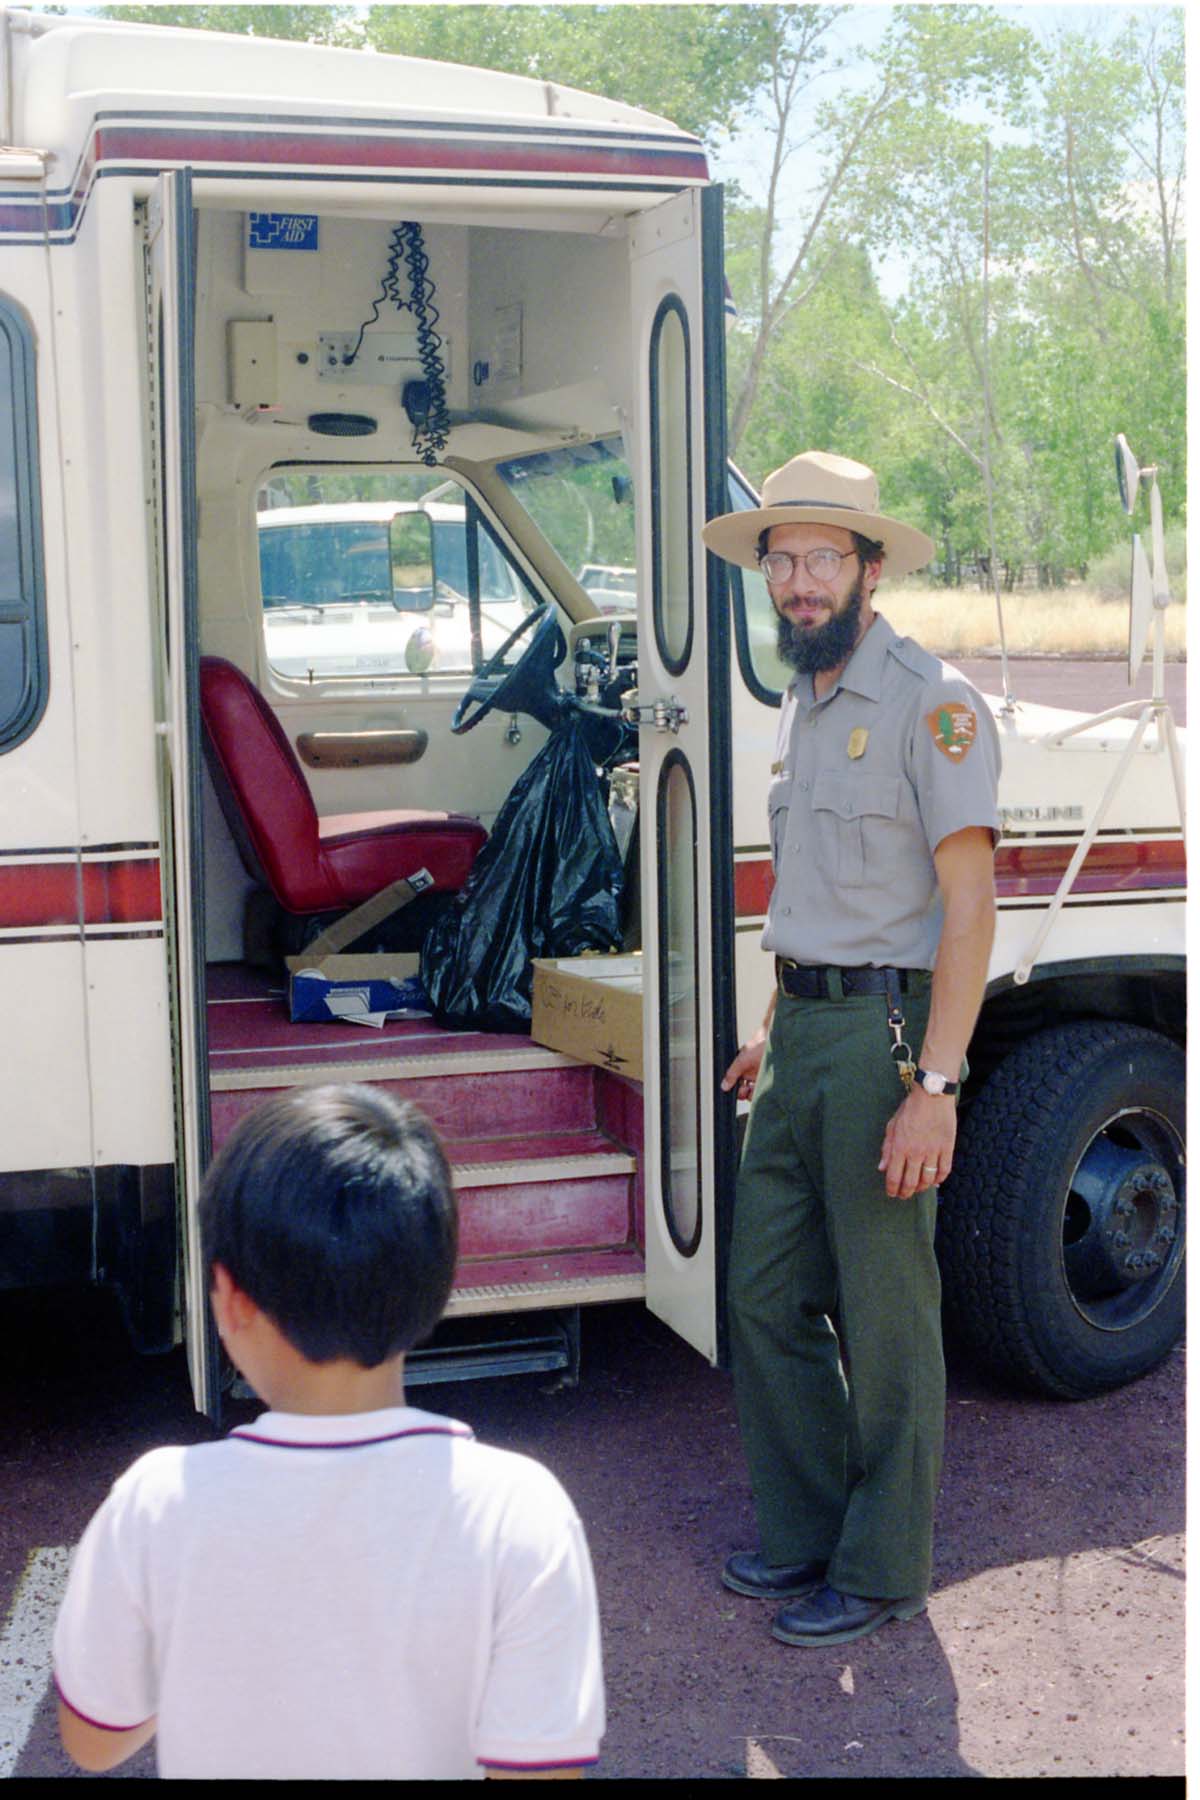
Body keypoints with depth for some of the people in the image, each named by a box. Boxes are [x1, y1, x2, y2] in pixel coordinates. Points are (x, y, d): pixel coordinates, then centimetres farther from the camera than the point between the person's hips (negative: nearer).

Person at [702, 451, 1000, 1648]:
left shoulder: (929, 702, -11)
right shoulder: (803, 707, 15)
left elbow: (967, 900, -16)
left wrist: (935, 1085, -21)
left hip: (884, 1032, -8)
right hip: (802, 1029, 8)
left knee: (883, 1314, 2)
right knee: (766, 1296, 12)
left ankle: (882, 1568, 17)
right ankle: (804, 1535, 28)